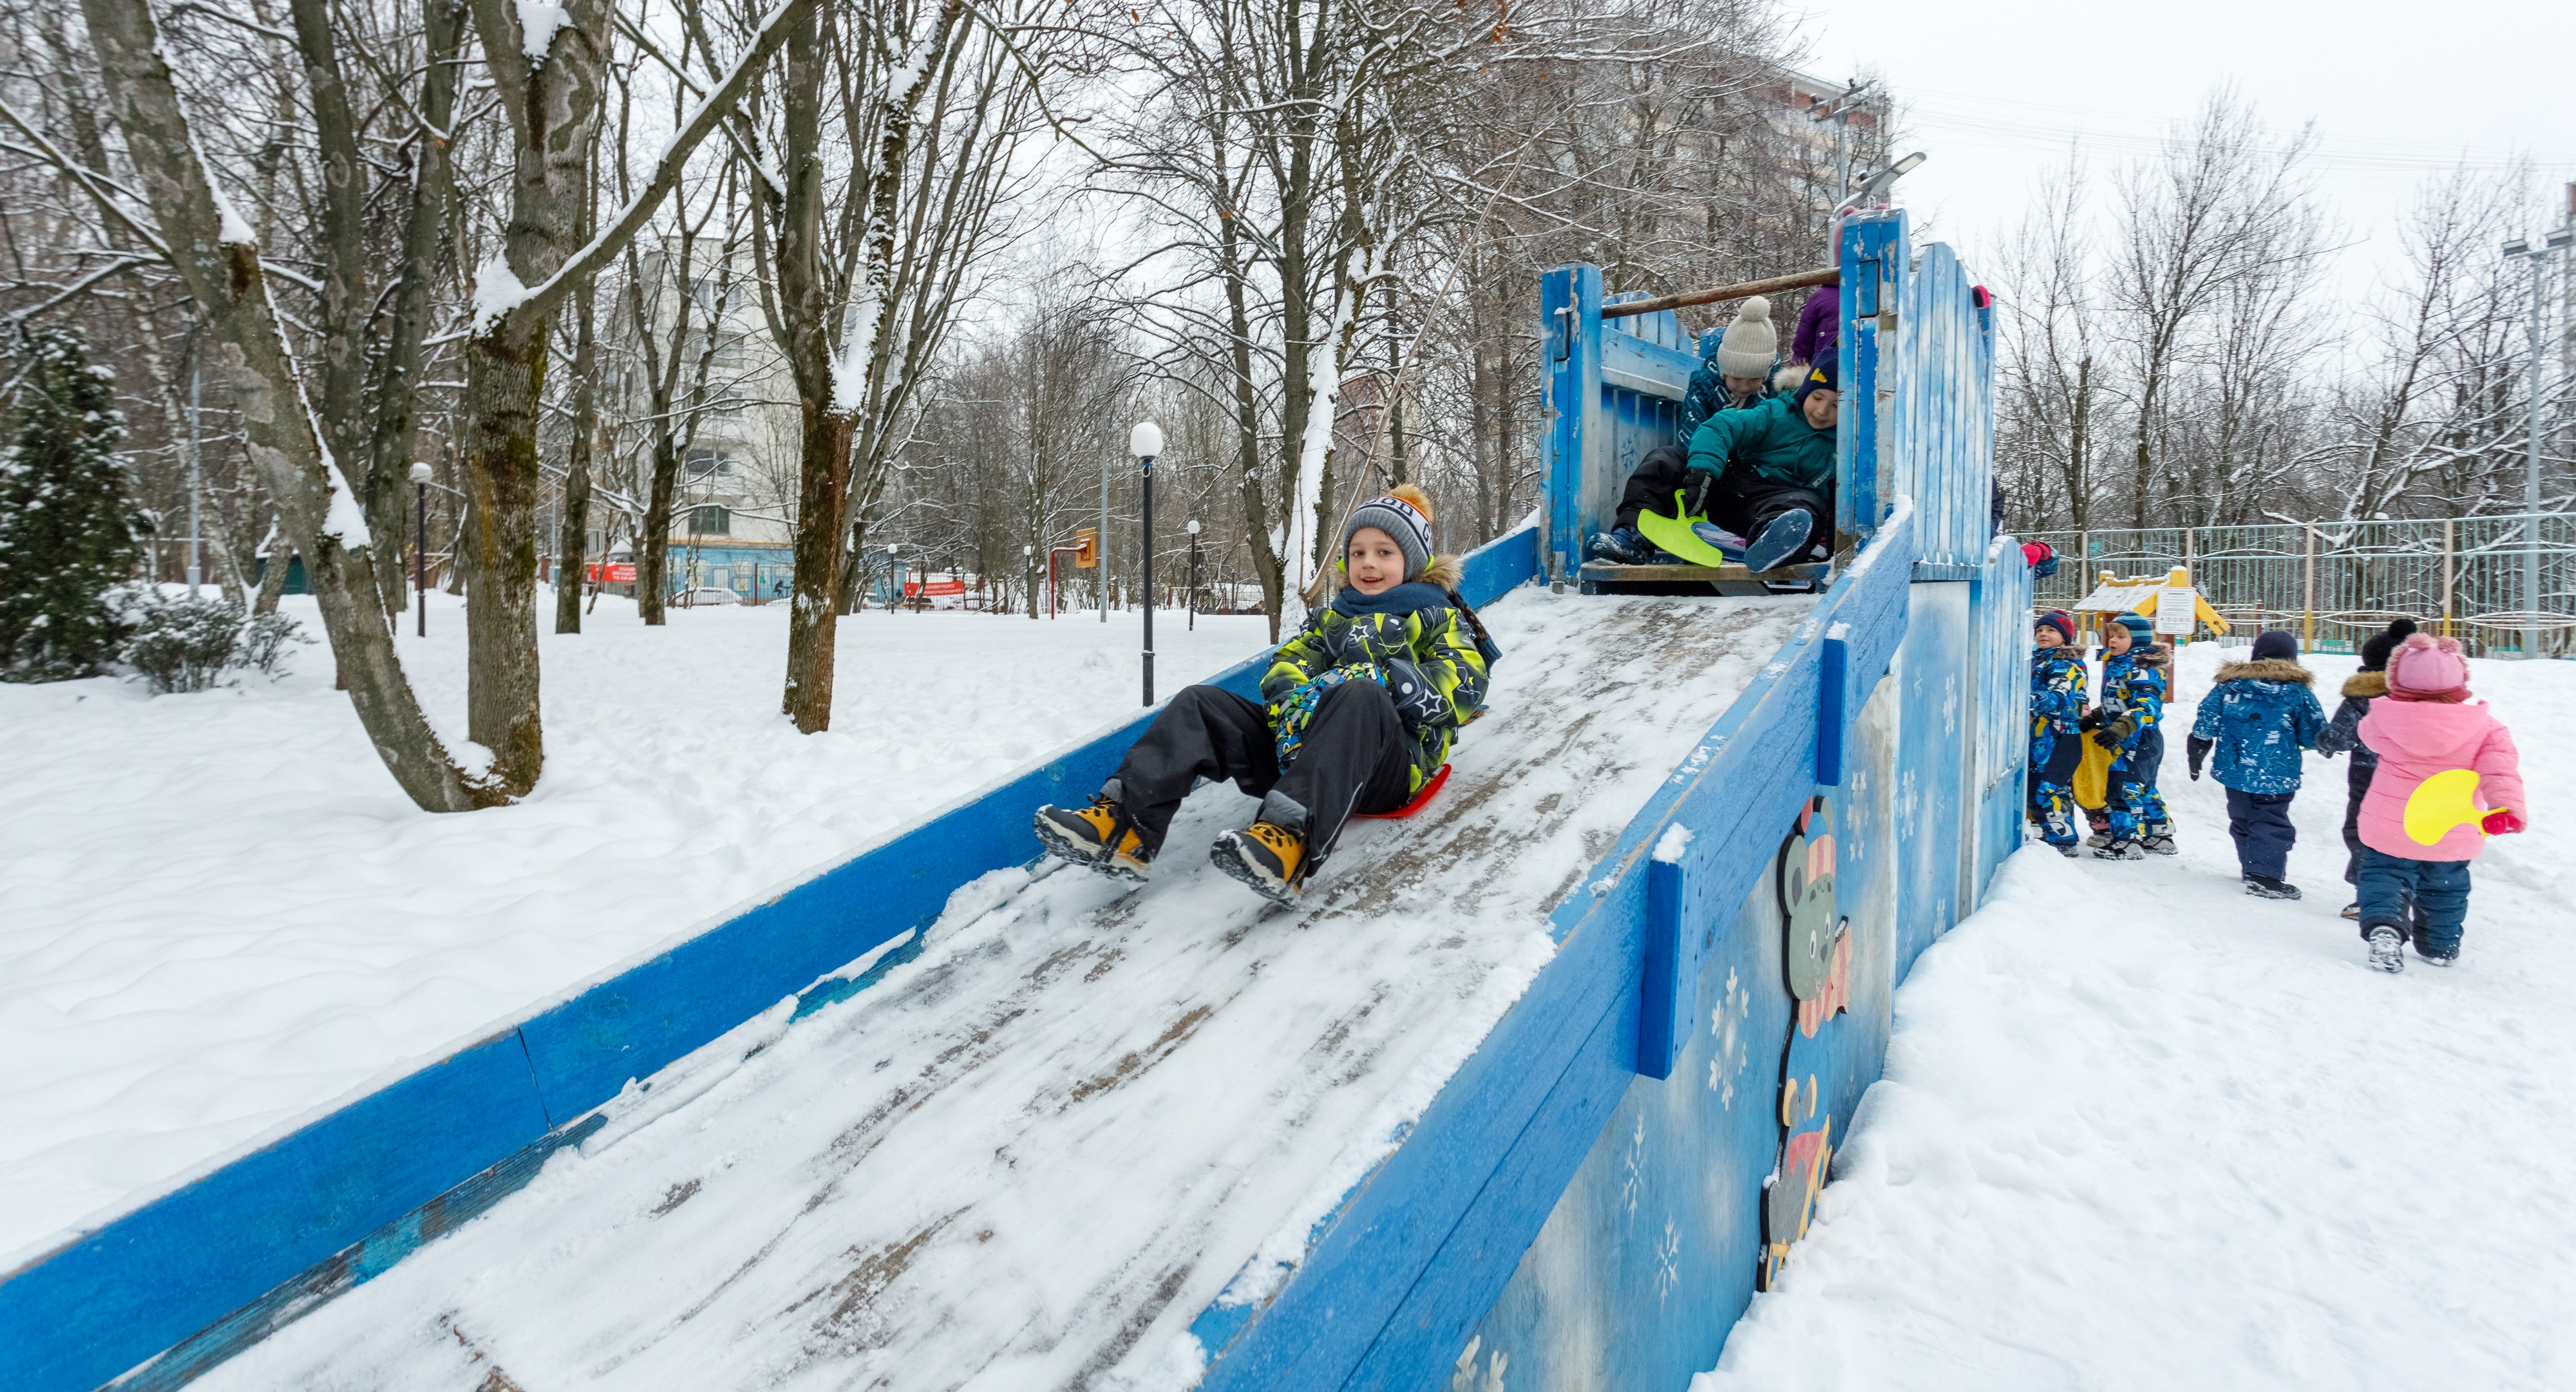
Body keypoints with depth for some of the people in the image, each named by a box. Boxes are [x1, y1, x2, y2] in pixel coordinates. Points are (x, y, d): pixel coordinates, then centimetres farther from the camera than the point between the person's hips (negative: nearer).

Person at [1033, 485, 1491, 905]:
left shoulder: (1437, 617, 14)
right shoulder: (1331, 618, 29)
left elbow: (1464, 686, -4)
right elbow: (1287, 662, 14)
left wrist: (1384, 678, -18)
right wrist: (1292, 697, -11)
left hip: (1391, 763, -5)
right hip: (1303, 749, 5)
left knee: (1360, 695, -38)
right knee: (1200, 703, -8)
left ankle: (1291, 837, -59)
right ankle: (1126, 826, -28)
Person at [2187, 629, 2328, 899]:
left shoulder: (2229, 684, 2)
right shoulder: (2298, 692, -4)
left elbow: (2204, 726, 1)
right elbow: (2315, 737, 0)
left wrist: (2196, 759, 12)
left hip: (2234, 772, 3)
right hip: (2277, 775, -3)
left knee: (2242, 821, 18)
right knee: (2271, 823, -1)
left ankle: (2252, 868, 29)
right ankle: (2265, 877, -13)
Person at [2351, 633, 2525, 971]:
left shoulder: (2383, 719, -11)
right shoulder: (2484, 727, -9)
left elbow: (2367, 731, 12)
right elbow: (2501, 769, -21)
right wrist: (2507, 808, -30)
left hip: (2388, 826, -2)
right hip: (2453, 836, 2)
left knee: (2383, 874, 11)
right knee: (2445, 888, 22)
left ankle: (2383, 925, -17)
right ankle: (2440, 946, 36)